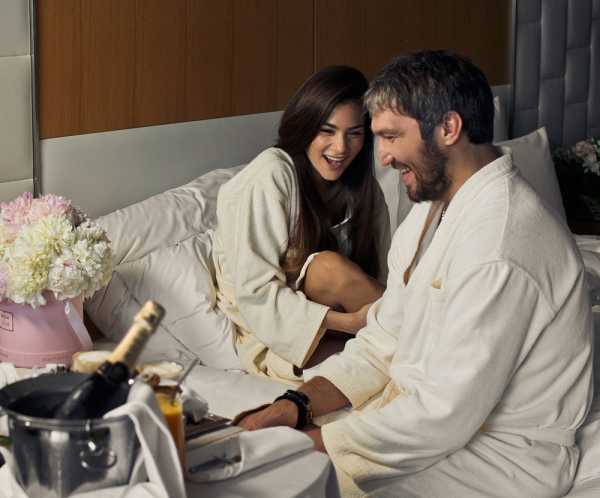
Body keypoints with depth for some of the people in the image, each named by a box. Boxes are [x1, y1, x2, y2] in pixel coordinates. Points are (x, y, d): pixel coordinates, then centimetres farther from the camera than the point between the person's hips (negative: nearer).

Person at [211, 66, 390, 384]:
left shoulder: (363, 187, 2)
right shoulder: (272, 175, -17)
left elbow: (377, 277, -1)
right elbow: (255, 291, -21)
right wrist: (348, 322, -29)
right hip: (266, 331, -4)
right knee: (330, 266, -30)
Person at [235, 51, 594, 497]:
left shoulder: (499, 246, -26)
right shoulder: (434, 206, 7)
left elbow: (446, 414, -26)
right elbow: (383, 344, 8)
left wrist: (311, 442, -20)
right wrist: (296, 406, -7)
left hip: (503, 459, -9)